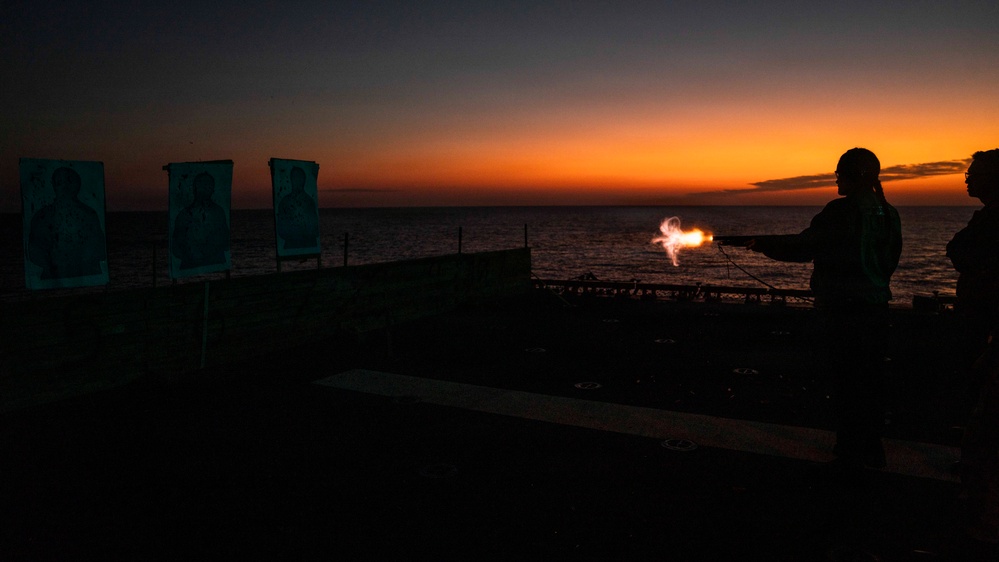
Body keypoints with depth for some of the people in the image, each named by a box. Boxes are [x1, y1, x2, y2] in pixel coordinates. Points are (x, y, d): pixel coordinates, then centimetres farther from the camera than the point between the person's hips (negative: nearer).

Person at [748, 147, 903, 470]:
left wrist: (763, 244, 0)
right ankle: (872, 450, 27)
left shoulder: (842, 211, -16)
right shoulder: (888, 213, 7)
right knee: (871, 377, 16)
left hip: (845, 310, -7)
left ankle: (851, 454, 10)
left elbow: (802, 247, -12)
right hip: (877, 307, 7)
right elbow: (889, 260, 16)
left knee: (848, 380, 1)